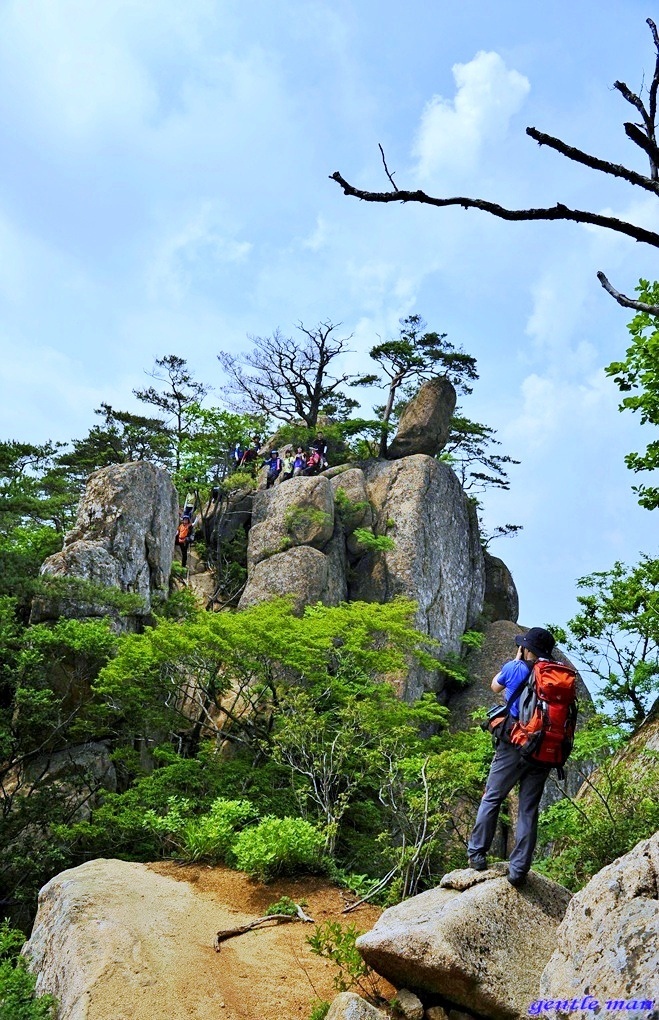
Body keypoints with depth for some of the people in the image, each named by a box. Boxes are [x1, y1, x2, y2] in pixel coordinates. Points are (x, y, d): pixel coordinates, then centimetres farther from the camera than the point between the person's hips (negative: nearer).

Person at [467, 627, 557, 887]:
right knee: (529, 810, 8)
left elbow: (495, 687, 18)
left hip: (514, 747, -3)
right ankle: (519, 868, 9)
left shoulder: (515, 668, -4)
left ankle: (476, 853, 14)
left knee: (491, 799, 11)